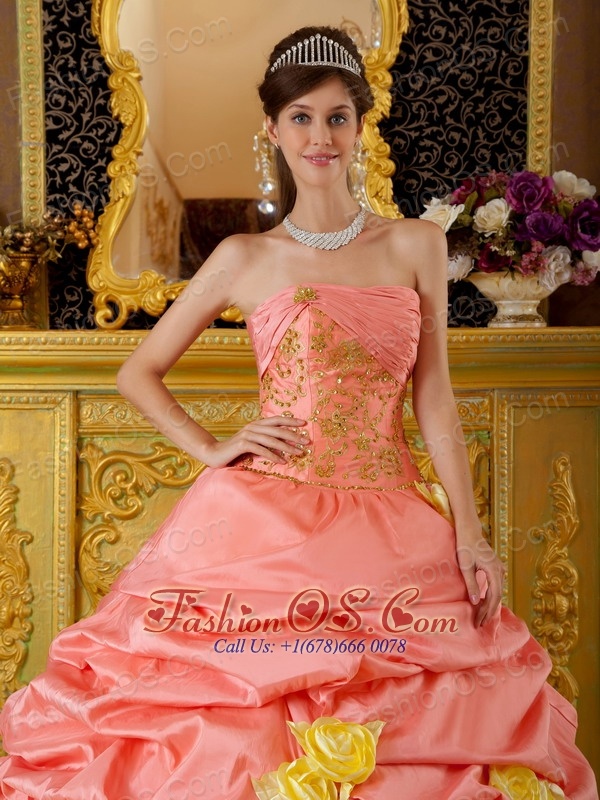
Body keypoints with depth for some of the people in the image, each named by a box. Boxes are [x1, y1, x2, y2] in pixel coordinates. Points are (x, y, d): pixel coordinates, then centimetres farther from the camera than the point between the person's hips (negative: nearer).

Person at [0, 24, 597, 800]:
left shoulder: (417, 245, 8)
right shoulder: (245, 259, 5)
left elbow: (433, 395, 6)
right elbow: (138, 372, 12)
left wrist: (470, 533, -1)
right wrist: (213, 449, -2)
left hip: (389, 526, 1)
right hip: (262, 522, -1)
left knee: (401, 738, -1)